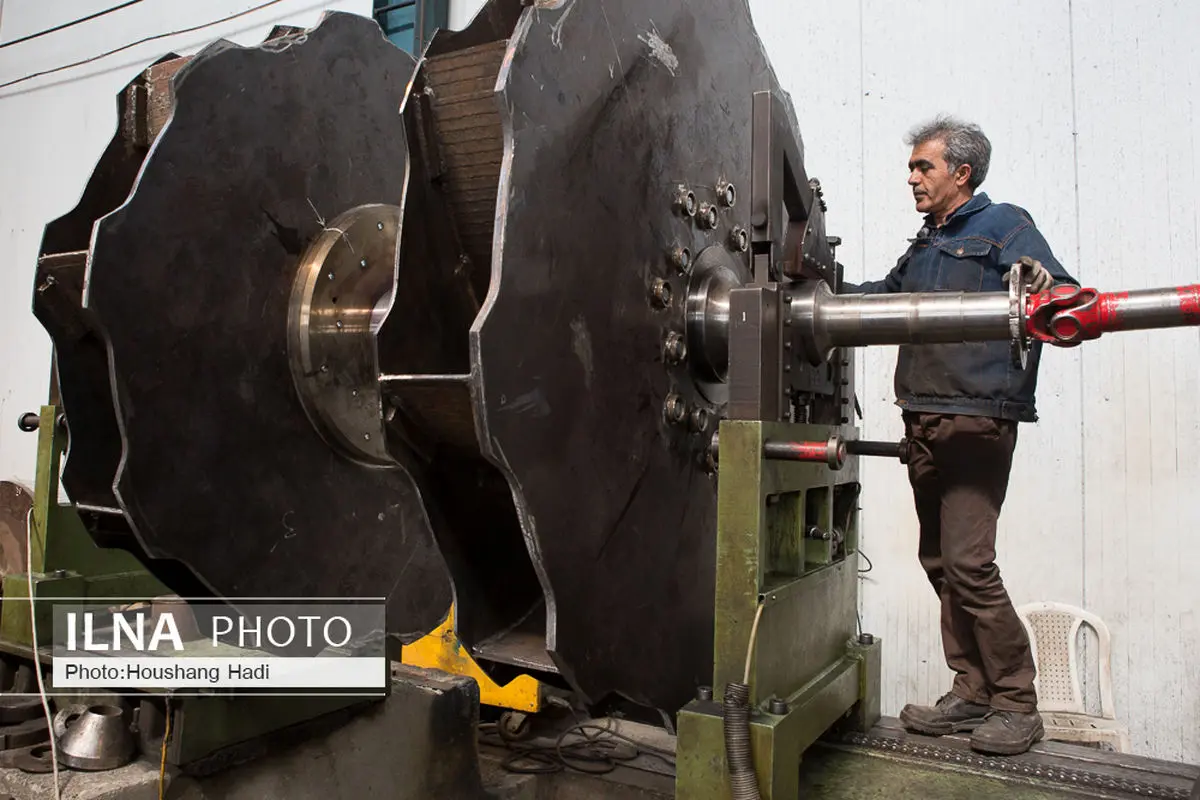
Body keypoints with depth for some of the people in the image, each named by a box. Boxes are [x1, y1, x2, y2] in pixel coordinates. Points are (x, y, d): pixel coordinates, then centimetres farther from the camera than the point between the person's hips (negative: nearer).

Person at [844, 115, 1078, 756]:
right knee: (939, 560, 9)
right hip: (924, 424, 8)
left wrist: (1045, 286, -33)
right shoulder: (924, 246, 23)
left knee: (967, 560, -12)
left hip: (976, 421, -8)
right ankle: (972, 691, 20)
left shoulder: (1004, 226, 1)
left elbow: (1065, 296, -10)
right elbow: (884, 294, 35)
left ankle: (1016, 703, 5)